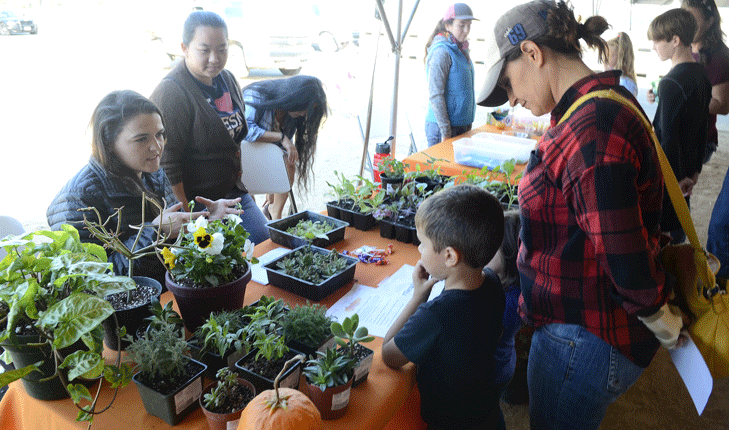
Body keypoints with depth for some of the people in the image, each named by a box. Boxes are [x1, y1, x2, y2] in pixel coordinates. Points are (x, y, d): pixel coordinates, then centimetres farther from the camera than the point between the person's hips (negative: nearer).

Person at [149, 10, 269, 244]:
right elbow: (167, 165, -22)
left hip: (233, 191, 8)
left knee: (263, 241, 10)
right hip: (196, 202, -7)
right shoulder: (170, 94, -21)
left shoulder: (227, 79, 4)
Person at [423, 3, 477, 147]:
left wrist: (468, 123, 17)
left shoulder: (461, 51, 13)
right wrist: (446, 132, -19)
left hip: (462, 125, 8)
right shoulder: (442, 52, -14)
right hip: (442, 126, -8)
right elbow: (435, 96, -18)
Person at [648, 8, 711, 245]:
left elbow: (668, 138, -23)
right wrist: (695, 170, 16)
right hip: (686, 168, 9)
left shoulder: (671, 83, -22)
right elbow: (703, 127, 12)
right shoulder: (702, 75, 7)